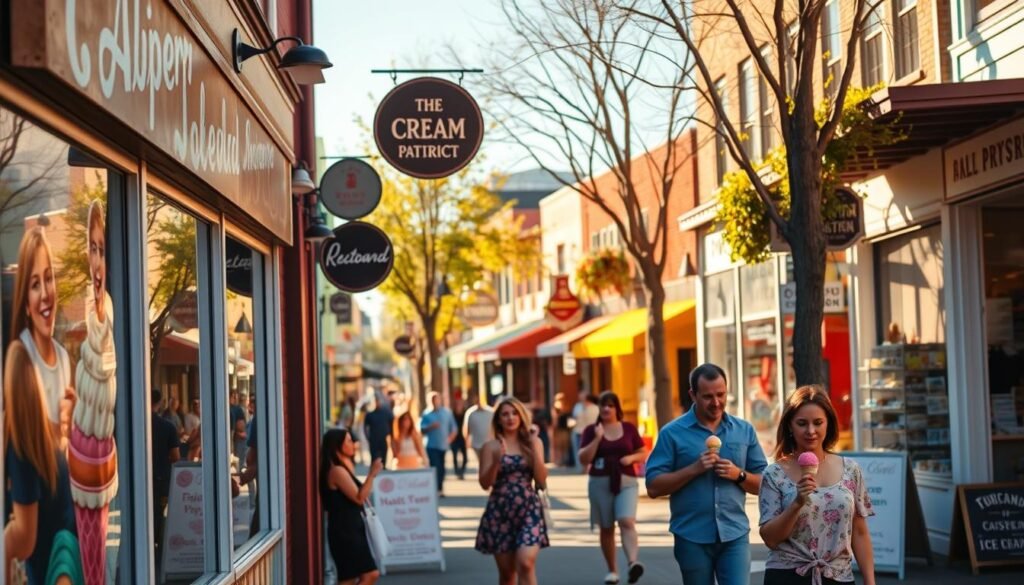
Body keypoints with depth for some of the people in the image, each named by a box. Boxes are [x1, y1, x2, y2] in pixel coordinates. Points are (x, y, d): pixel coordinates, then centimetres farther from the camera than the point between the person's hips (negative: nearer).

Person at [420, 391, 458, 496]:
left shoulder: (447, 413, 5)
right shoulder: (427, 415, 0)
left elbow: (453, 428, 10)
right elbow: (422, 430, -3)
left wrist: (450, 438, -4)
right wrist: (431, 427, -20)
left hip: (443, 446, 3)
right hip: (432, 446, -3)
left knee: (441, 468, 8)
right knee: (435, 467, -11)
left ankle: (440, 488, 16)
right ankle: (436, 489, -11)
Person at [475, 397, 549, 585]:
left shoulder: (533, 442, 5)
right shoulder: (491, 446, 1)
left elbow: (541, 480, -1)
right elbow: (485, 483, -4)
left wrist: (535, 451, -12)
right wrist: (497, 460, -19)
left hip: (529, 510, 0)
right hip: (500, 511, 0)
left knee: (526, 563, -17)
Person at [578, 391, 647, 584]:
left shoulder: (629, 428, 7)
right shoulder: (591, 430, 4)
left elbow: (643, 453, 12)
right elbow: (583, 459, -4)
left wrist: (631, 458, -9)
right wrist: (597, 438, -14)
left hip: (626, 482, -1)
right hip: (600, 483, 1)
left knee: (627, 521, -21)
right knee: (606, 528, 7)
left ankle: (633, 563, -36)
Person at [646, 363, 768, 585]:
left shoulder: (745, 430, 7)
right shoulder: (672, 433, -2)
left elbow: (763, 484, 9)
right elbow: (654, 487, -7)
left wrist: (739, 474, -11)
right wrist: (694, 469, -17)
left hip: (735, 535, 1)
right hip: (692, 537, -1)